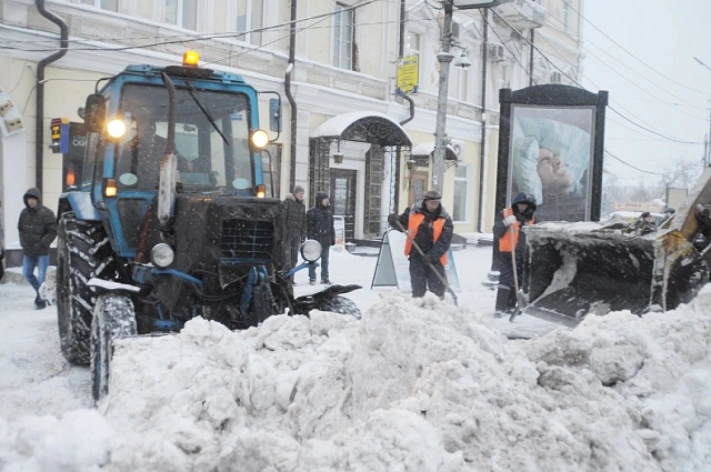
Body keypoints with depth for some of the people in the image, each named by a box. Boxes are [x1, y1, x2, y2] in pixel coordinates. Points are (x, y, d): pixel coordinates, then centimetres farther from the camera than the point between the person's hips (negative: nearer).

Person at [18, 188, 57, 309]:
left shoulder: (46, 213, -13)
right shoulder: (24, 213, 4)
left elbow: (53, 231, -14)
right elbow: (20, 228, 16)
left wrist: (42, 244, -15)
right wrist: (23, 243, 4)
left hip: (42, 251, -6)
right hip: (28, 250, 6)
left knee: (41, 276, -4)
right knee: (27, 273, 15)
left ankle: (41, 299, 10)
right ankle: (40, 292, 34)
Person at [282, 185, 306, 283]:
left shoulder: (302, 205, 15)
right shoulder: (286, 203, -5)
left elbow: (304, 221, 18)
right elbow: (282, 218, -10)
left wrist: (303, 234, 12)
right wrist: (283, 232, -16)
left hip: (297, 234, 7)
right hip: (287, 233, -6)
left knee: (294, 257, 7)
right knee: (286, 254, -13)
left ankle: (290, 278, 13)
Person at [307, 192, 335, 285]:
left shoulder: (328, 212, 14)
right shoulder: (312, 212, -6)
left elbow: (331, 227, 18)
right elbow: (309, 226, -8)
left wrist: (333, 238, 14)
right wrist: (311, 238, -14)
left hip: (326, 240, 6)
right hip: (316, 239, -6)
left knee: (325, 260, 11)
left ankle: (325, 277, 19)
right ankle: (312, 278, 8)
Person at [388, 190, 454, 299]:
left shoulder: (445, 219, -5)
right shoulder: (413, 212, -1)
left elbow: (445, 241, -10)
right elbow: (402, 224, 11)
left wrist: (432, 255, -20)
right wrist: (394, 221, -13)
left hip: (435, 258, 0)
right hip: (416, 254, 0)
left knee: (438, 287, 7)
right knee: (418, 287, 7)